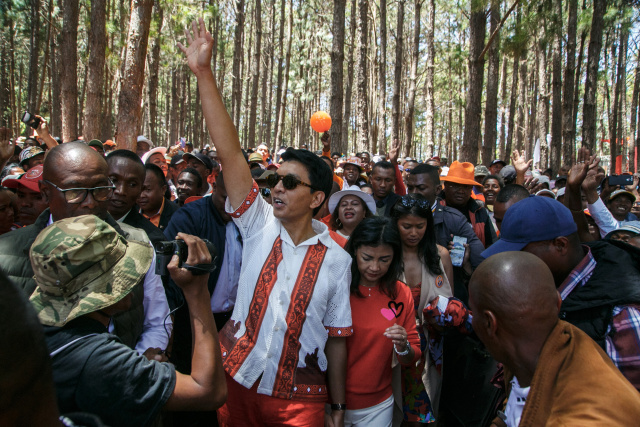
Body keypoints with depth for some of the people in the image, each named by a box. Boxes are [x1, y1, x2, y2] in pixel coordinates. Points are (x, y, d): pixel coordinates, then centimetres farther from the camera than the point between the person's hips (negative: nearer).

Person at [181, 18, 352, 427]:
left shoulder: (336, 259, -7)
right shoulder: (259, 226, -6)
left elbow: (337, 335, 0)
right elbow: (231, 153, -14)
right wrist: (204, 73, -19)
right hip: (238, 382, 2)